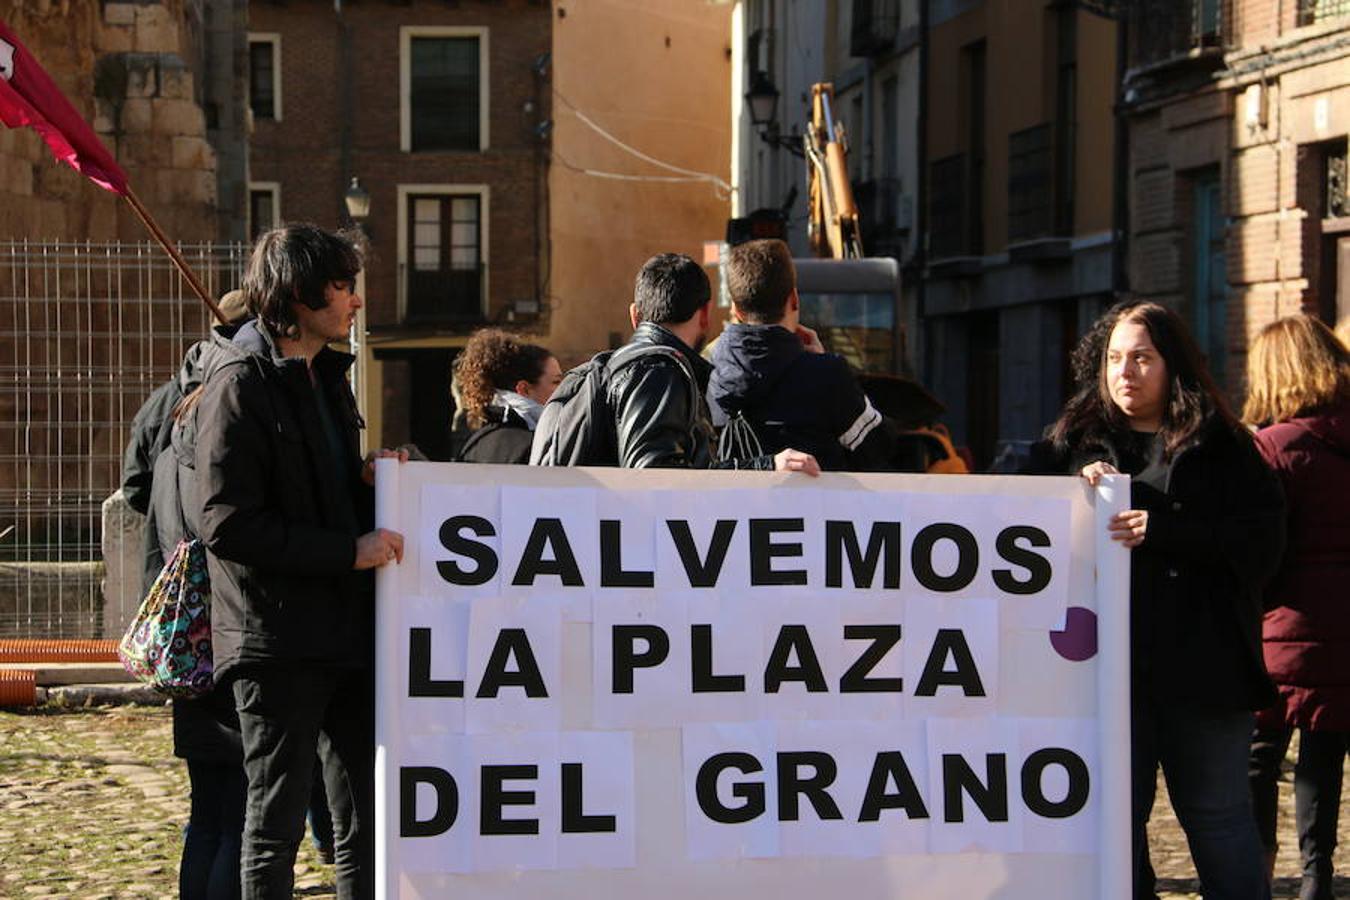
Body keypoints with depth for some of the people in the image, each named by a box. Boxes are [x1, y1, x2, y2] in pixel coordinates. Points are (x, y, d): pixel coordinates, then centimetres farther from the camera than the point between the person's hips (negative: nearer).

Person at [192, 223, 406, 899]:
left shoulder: (325, 375, 16)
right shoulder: (240, 385, -11)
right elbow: (227, 525, -18)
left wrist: (367, 480, 5)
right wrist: (349, 550, -18)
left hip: (345, 632, 8)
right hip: (277, 639, -8)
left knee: (365, 819, 11)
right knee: (276, 821, 1)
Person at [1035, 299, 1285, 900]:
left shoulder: (1218, 446, 3)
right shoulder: (1074, 442, 11)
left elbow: (1263, 539, -6)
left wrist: (1162, 529, -16)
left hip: (1201, 664, -2)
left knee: (1217, 815, 3)